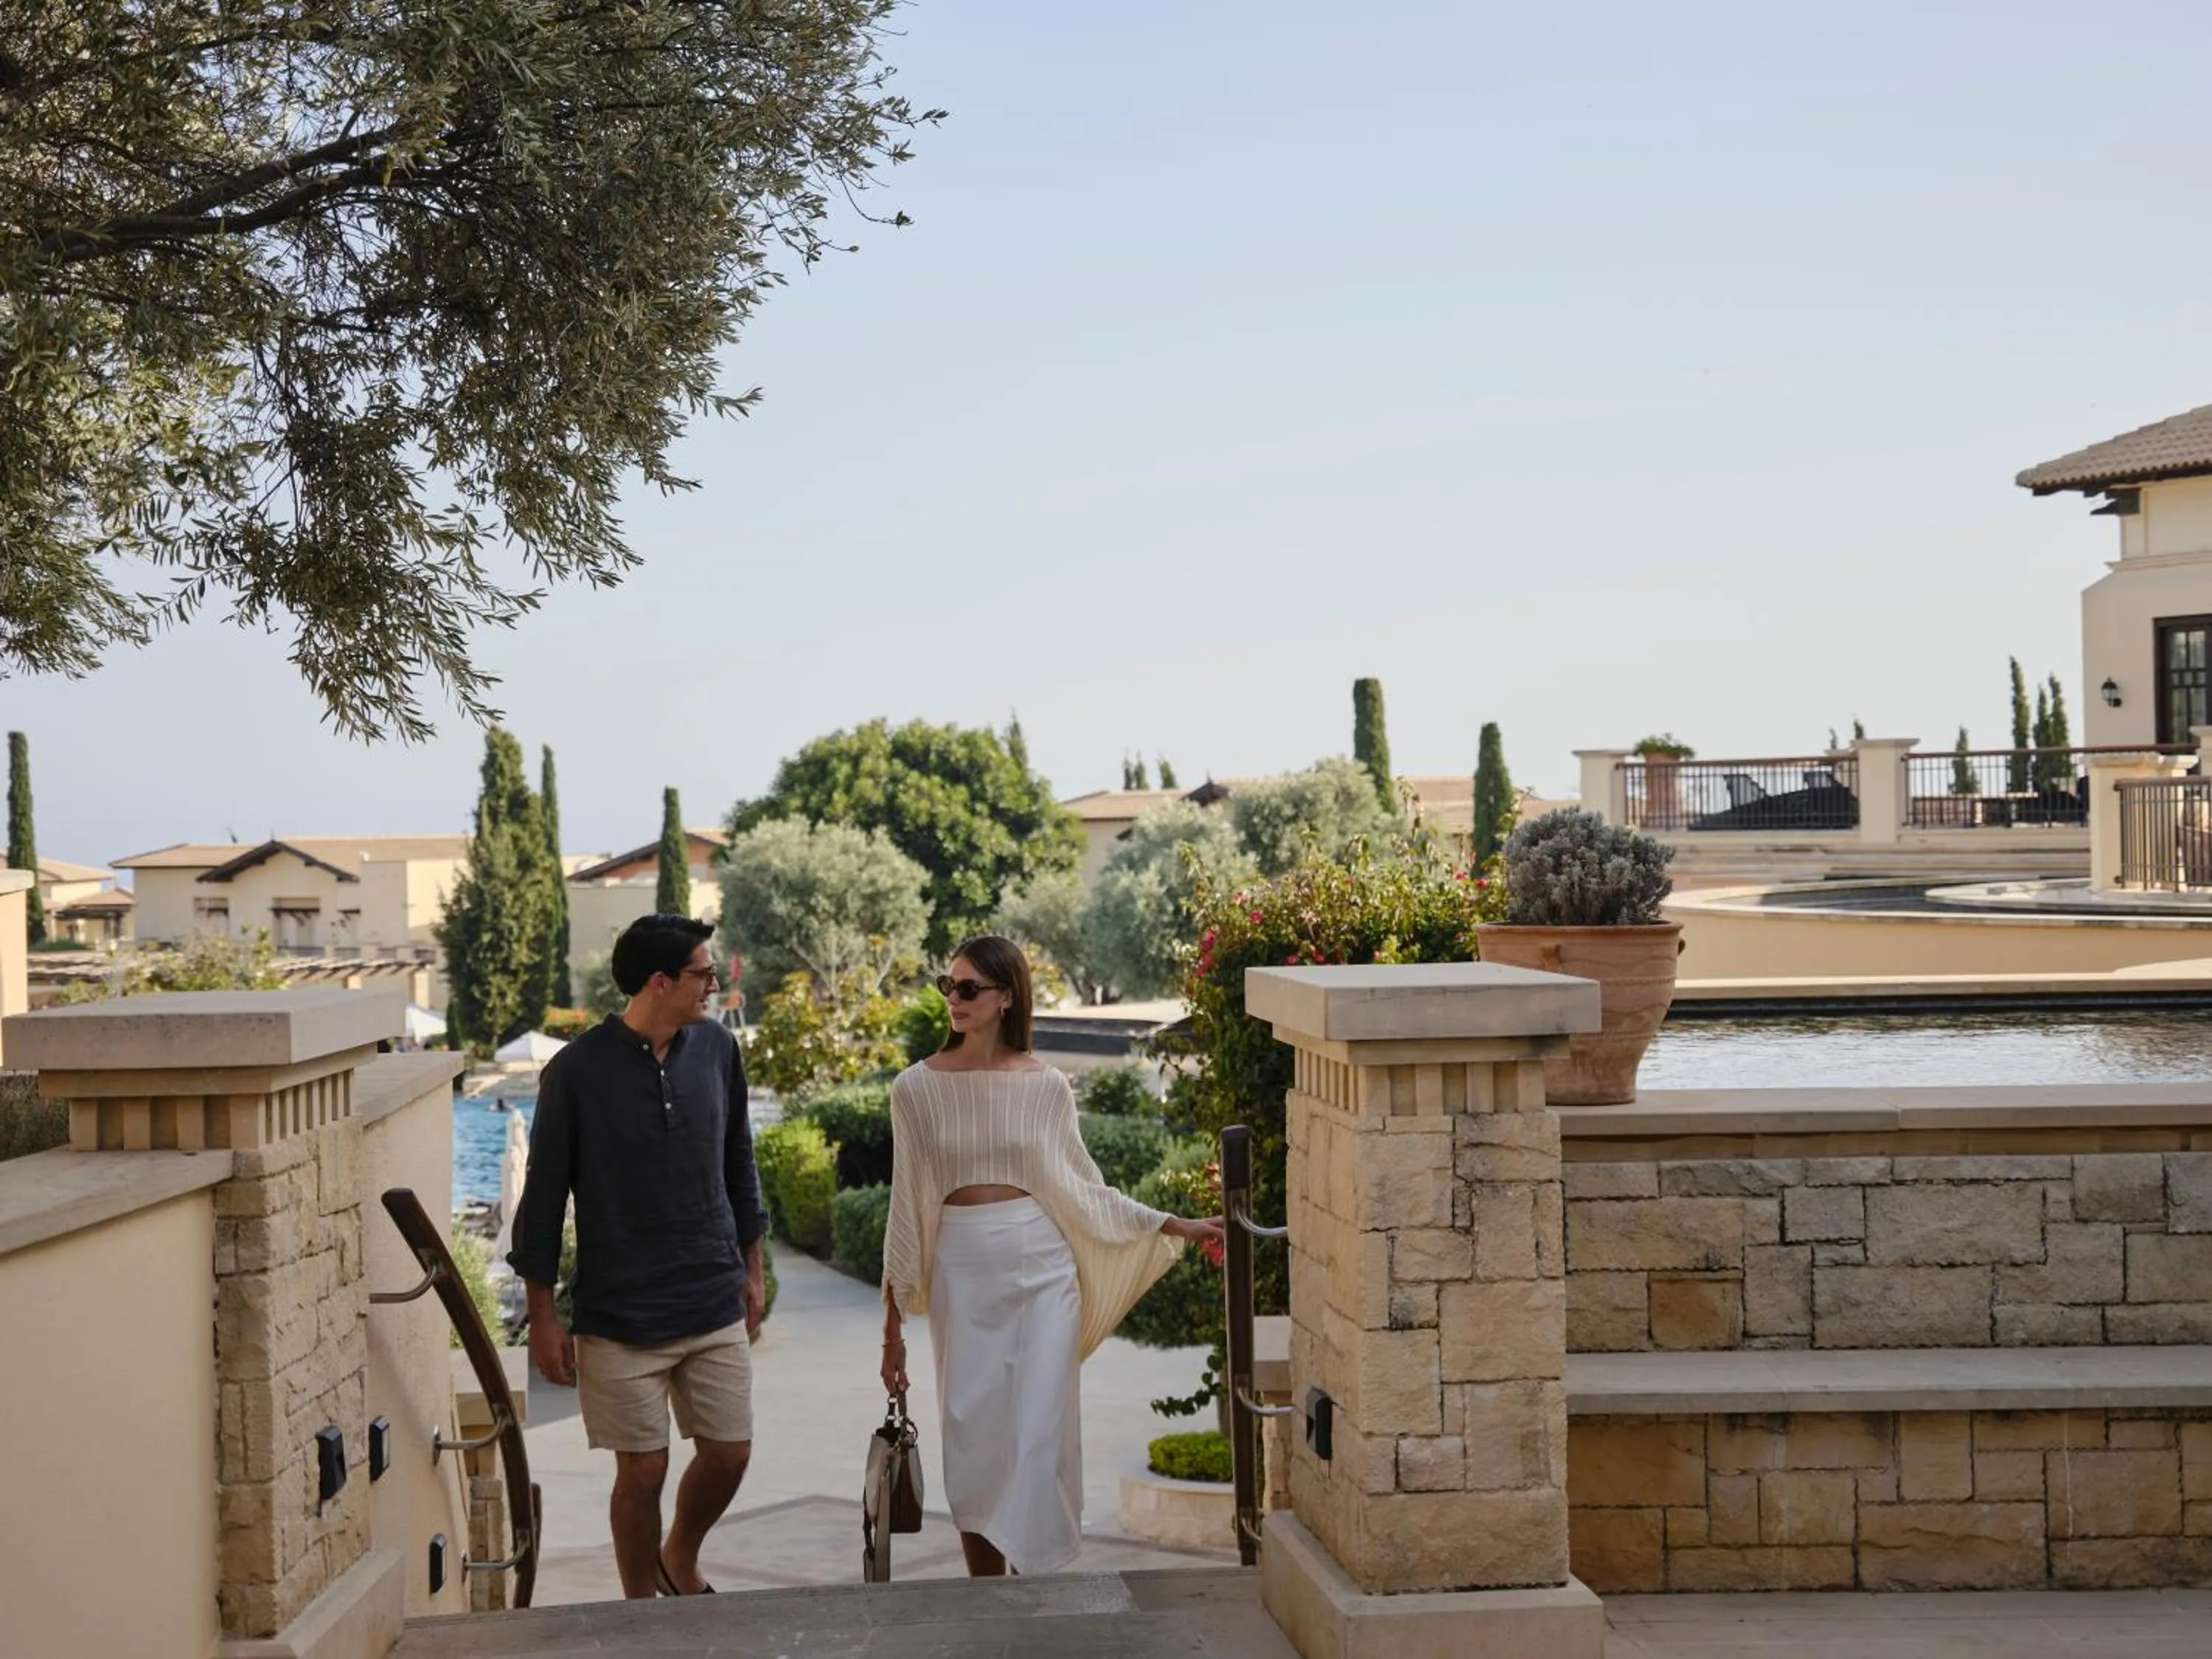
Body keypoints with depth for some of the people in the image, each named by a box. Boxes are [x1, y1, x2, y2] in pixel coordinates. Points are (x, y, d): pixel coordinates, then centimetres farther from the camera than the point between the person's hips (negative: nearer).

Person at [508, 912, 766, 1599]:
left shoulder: (717, 1048, 0)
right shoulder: (576, 1071, -13)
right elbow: (543, 1199, -6)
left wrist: (752, 1269, 15)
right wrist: (543, 1318, -5)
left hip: (715, 1303, 4)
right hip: (621, 1313, -4)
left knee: (728, 1452, 8)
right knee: (643, 1470, 3)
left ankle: (680, 1562, 37)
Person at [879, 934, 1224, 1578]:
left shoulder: (1046, 1087, 2)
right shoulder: (918, 1088, 0)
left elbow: (1083, 1188, 10)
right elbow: (906, 1207, 4)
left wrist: (1178, 1227, 5)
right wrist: (893, 1325, 5)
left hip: (1042, 1266, 0)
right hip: (962, 1272, 0)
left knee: (1040, 1435, -3)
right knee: (972, 1444, 3)